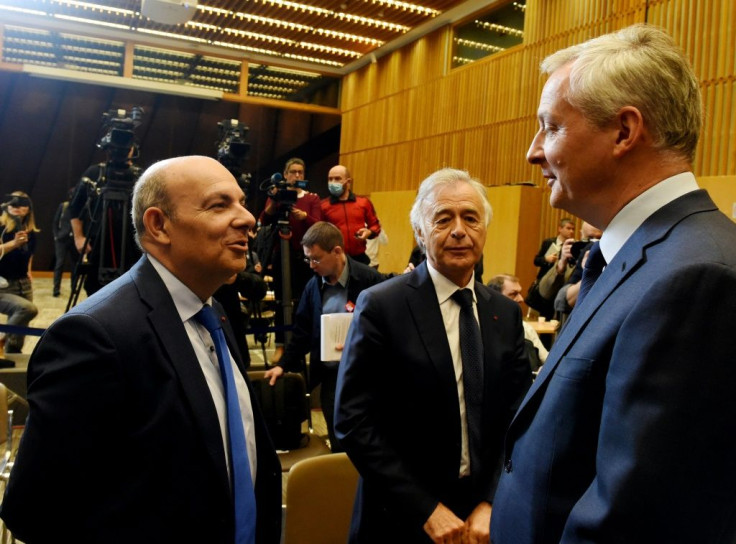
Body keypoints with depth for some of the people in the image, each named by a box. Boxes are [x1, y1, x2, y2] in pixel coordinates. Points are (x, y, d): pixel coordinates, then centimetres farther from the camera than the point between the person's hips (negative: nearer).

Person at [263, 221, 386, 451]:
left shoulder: (370, 280, -12)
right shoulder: (313, 286, 5)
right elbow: (303, 331, 11)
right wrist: (284, 365, 4)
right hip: (330, 375, 5)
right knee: (339, 444, 14)